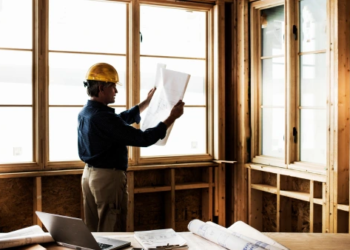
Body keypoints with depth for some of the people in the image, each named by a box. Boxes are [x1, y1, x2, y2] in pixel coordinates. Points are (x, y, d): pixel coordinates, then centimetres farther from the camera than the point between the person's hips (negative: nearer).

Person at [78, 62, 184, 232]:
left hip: (89, 174, 10)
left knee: (93, 232, 17)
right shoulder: (103, 117, -24)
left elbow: (123, 119, 21)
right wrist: (172, 117, -15)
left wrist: (147, 101, 28)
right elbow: (143, 139, -23)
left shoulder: (85, 113, 6)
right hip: (109, 177, -10)